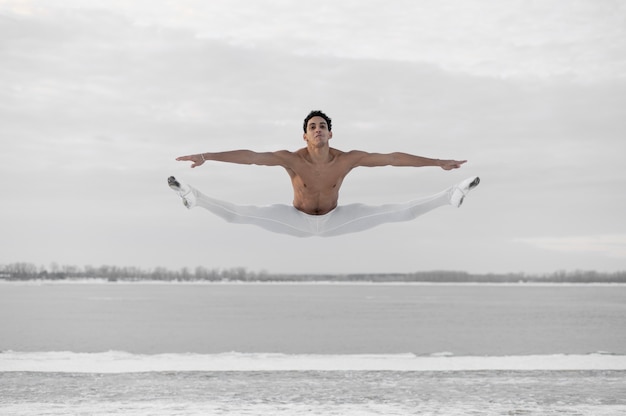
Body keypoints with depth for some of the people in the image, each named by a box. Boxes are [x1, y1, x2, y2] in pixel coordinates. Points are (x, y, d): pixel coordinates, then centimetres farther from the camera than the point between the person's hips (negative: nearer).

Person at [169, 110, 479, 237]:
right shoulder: (292, 159, -23)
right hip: (298, 221, -1)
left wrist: (439, 163, -21)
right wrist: (206, 157, -40)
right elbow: (249, 157, -31)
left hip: (334, 220, 1)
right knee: (240, 214, -22)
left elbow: (393, 158, -19)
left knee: (397, 211, -9)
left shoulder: (348, 159, -20)